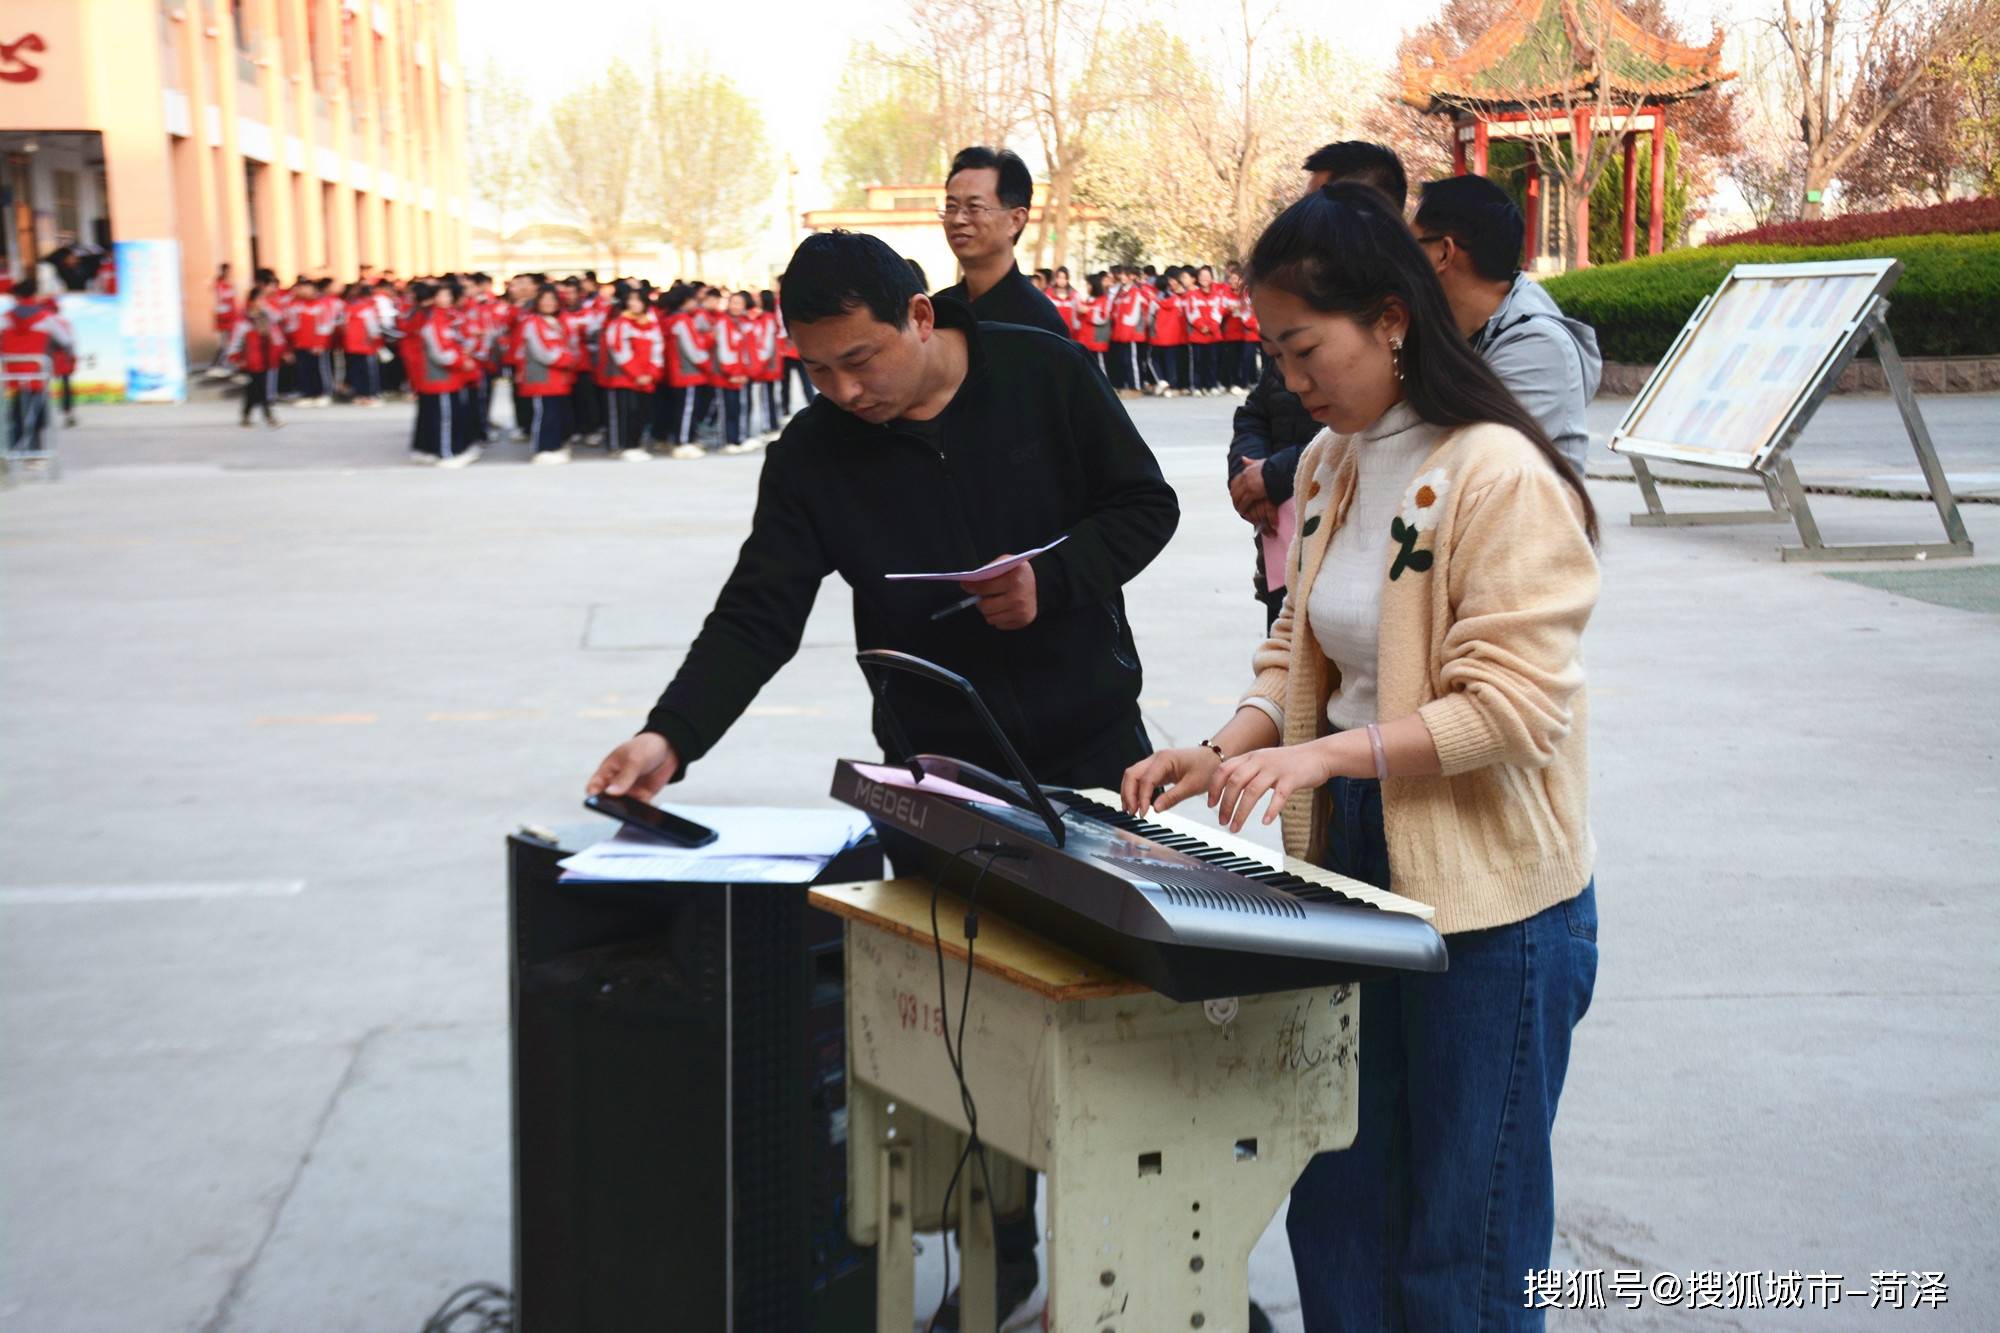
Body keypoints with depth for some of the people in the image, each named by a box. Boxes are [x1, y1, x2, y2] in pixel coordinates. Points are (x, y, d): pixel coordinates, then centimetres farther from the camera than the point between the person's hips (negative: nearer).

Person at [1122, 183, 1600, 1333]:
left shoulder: (1499, 476, -16)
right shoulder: (1331, 464, 9)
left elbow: (1514, 705, -21)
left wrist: (1328, 753, -27)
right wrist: (1229, 751, -2)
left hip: (1487, 895, -7)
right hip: (1353, 864, 8)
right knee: (1335, 1215, 14)